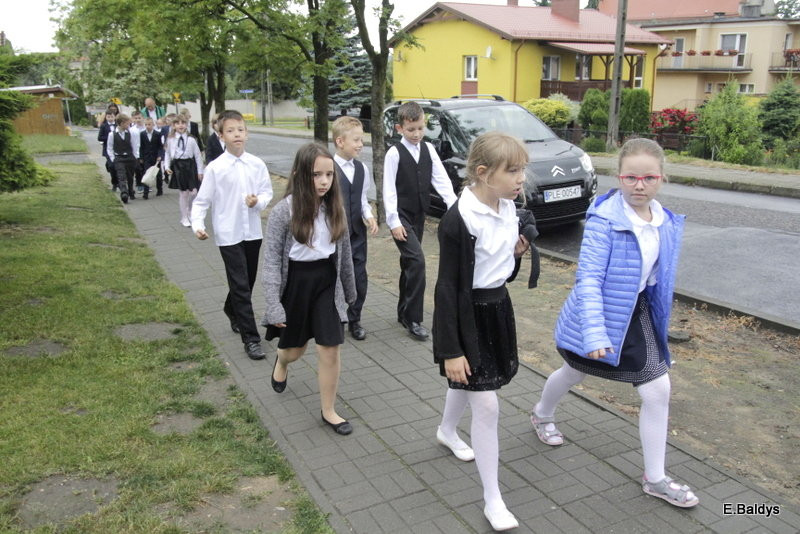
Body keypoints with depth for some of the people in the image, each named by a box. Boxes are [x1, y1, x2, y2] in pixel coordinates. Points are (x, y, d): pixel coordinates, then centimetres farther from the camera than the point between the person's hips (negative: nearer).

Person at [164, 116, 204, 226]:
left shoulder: (191, 140, -5)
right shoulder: (170, 140, -1)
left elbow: (198, 155, 0)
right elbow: (167, 154, 11)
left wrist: (200, 171, 0)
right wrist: (167, 166, -1)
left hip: (190, 165, 0)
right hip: (178, 166, 0)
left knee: (193, 192, -5)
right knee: (183, 193, 5)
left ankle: (191, 210, 26)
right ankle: (184, 218, 18)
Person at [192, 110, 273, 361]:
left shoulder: (257, 164, -1)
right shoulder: (215, 168, -9)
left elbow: (267, 192, 5)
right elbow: (201, 200, -5)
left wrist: (258, 201, -16)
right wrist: (197, 225, -19)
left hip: (252, 232, 4)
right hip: (229, 234, -4)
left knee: (248, 281, 19)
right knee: (241, 286, -4)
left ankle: (232, 310, 49)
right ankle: (251, 338, 3)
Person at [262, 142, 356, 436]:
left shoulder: (334, 208, -4)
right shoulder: (284, 211, -17)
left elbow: (344, 253, 7)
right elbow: (271, 260, -14)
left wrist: (350, 290, 16)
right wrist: (274, 306, -18)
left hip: (327, 282, 2)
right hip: (296, 282, -2)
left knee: (330, 348, -2)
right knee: (295, 348, 17)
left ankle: (329, 411, 17)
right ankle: (281, 362, 56)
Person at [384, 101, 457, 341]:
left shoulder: (428, 149, 5)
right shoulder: (394, 153, -10)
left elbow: (441, 180, -1)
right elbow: (389, 190, -11)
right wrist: (394, 222, -16)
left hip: (419, 215, 6)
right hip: (401, 216, -6)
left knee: (409, 264, 14)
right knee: (417, 261, -17)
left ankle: (404, 312, 28)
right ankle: (413, 319, -10)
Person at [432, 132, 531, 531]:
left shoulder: (508, 207, -1)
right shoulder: (458, 220, -25)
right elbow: (447, 288, -21)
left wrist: (516, 252, -7)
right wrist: (451, 350, -19)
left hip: (497, 307, 8)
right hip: (467, 316, -8)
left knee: (469, 382, 28)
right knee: (486, 405, -4)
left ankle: (447, 431, 58)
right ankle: (492, 500, 11)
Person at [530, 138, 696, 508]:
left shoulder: (666, 223, -4)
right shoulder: (604, 219, -25)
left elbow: (660, 276, 10)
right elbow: (589, 278, -29)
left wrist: (659, 316, 16)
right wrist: (594, 333, -35)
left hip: (638, 313, 5)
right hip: (601, 313, -5)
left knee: (658, 391, 2)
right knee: (573, 373, 20)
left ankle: (655, 478, 19)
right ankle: (542, 415, 54)